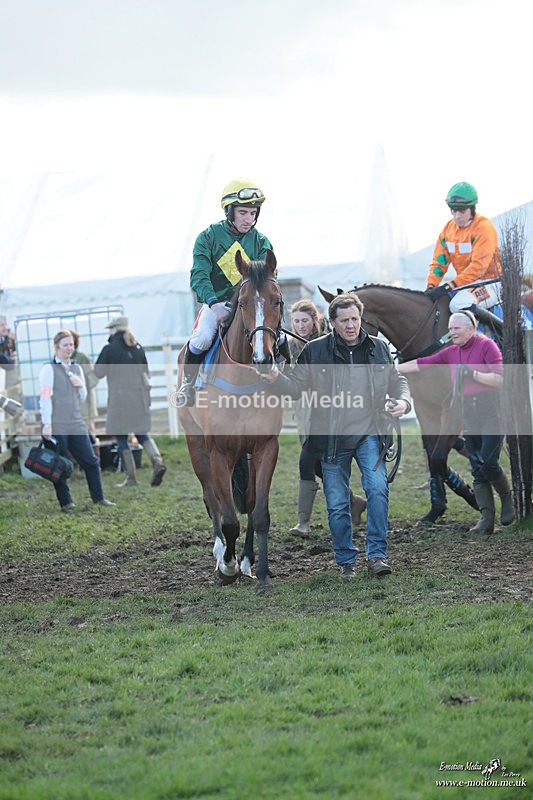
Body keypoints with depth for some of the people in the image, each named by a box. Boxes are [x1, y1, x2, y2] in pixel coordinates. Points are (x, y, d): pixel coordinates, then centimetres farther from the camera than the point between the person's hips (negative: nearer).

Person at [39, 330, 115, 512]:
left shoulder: (76, 368, 15)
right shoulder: (49, 369, -4)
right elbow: (45, 398, -9)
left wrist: (82, 385, 0)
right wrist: (47, 424, -14)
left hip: (76, 424, 6)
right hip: (56, 426, -6)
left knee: (91, 461, 4)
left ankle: (98, 497, 13)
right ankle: (65, 502, 10)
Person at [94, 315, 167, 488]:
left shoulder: (109, 349, -7)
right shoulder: (138, 347, 8)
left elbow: (99, 373, -1)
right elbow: (145, 372, 13)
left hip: (119, 397, -5)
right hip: (139, 397, 5)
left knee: (121, 437, 4)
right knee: (142, 434, 12)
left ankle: (131, 477, 2)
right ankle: (157, 460, -14)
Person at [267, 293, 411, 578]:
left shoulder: (378, 348, 6)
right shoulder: (315, 351, -1)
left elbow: (397, 381, 19)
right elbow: (295, 387, 3)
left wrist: (403, 401, -1)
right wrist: (275, 378, -17)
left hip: (369, 435, 1)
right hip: (332, 439, 0)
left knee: (377, 489, -17)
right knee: (337, 503, 4)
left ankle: (377, 554, -7)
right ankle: (345, 560, 19)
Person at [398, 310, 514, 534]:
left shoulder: (486, 346, -4)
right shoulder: (451, 352, 12)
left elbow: (499, 379, -10)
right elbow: (420, 364, 13)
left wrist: (473, 374, -20)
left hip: (491, 410, -6)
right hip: (468, 412, 6)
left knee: (488, 462, -15)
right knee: (477, 468, -2)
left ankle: (507, 499, 11)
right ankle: (486, 519, -5)